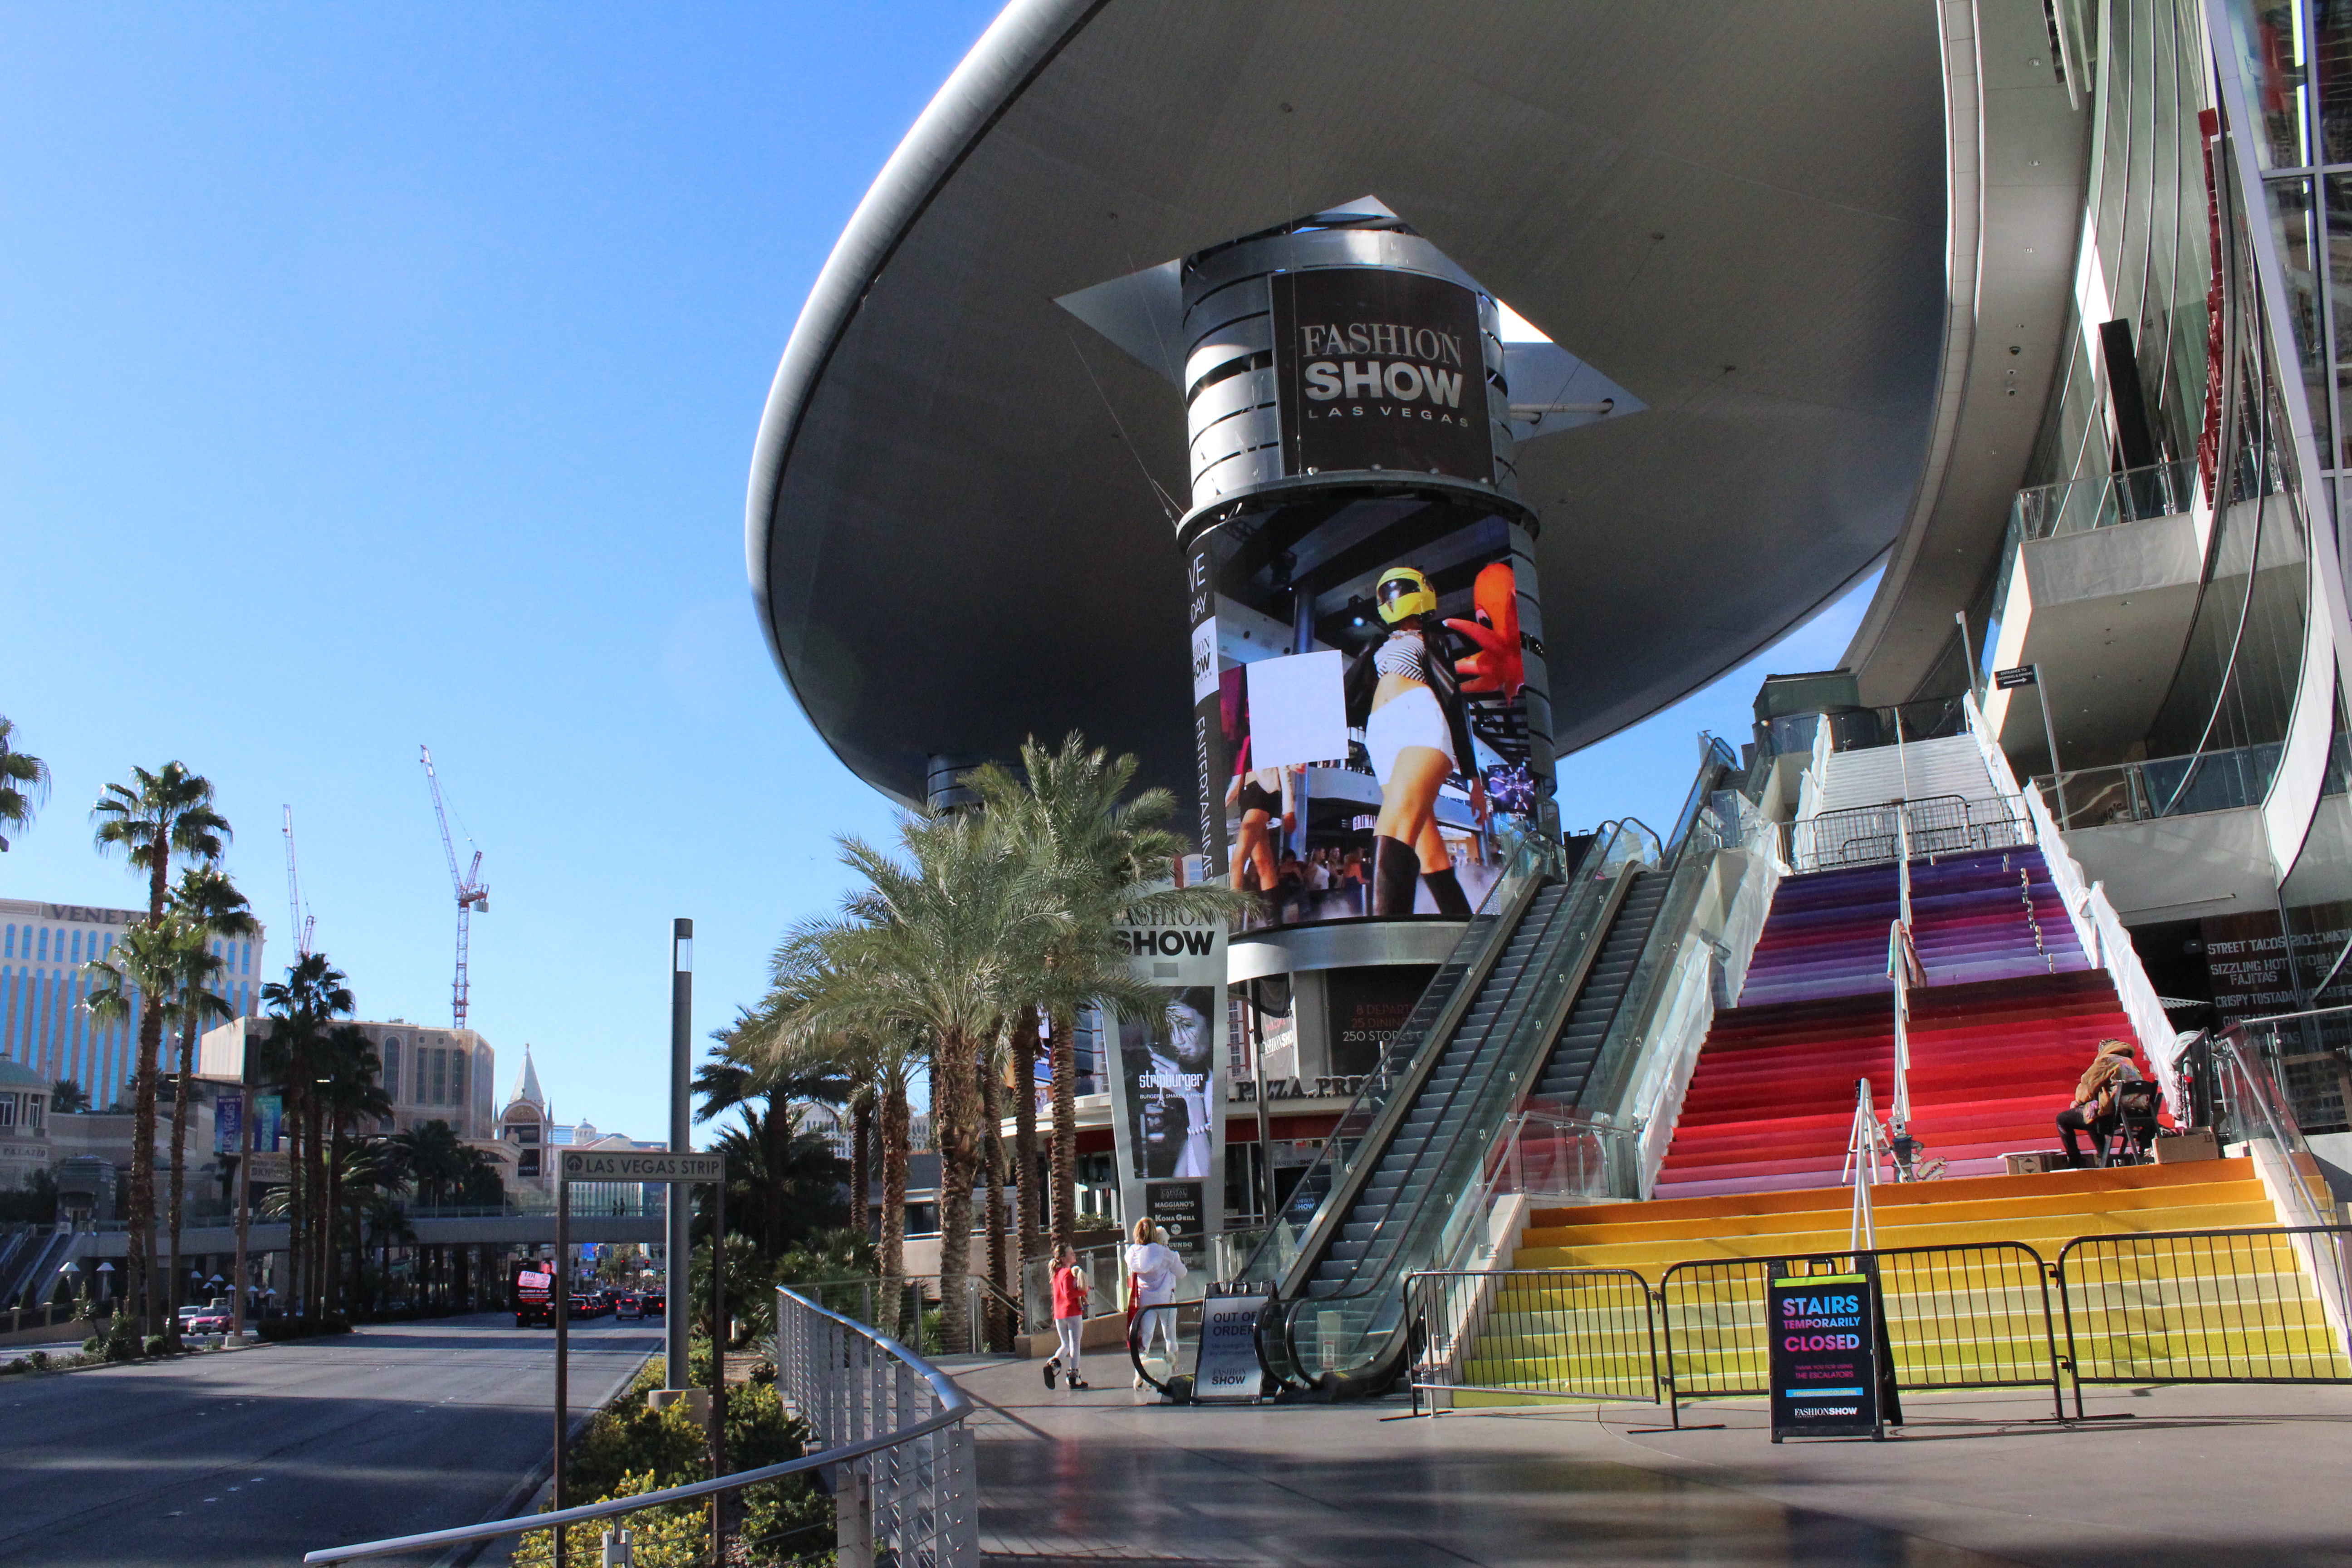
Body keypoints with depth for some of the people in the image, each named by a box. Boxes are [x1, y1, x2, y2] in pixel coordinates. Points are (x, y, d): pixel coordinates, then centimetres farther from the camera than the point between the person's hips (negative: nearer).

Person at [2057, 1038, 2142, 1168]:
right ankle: (2104, 1160, 31)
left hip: (2111, 1115, -9)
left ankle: (2076, 1162, 5)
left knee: (2063, 1119, 3)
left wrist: (2077, 1102, 17)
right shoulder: (2130, 1064, 21)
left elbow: (2088, 1086, -4)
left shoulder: (2105, 1061, -4)